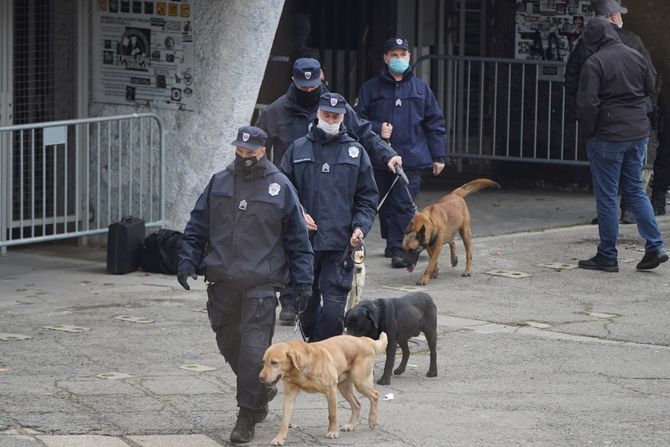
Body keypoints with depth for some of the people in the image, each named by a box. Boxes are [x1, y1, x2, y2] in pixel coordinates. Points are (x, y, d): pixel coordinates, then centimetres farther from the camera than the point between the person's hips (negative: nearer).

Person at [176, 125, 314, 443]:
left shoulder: (280, 187, -1)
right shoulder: (219, 183, 8)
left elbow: (298, 239, 3)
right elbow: (196, 228, 12)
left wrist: (303, 282, -1)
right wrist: (188, 263, 1)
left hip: (261, 283, -4)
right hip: (223, 282, 4)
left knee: (253, 348, -9)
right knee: (228, 343, 12)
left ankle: (247, 417, -1)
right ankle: (262, 390, 36)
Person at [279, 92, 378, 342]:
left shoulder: (355, 152, 8)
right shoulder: (298, 149, 8)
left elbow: (367, 198, 10)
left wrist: (360, 227, -5)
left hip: (340, 244, -1)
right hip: (303, 242, 2)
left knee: (333, 307, -12)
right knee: (306, 305, 10)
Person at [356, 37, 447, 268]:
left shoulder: (420, 88, 9)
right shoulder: (371, 88, 6)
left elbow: (435, 123, 10)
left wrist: (438, 157, 6)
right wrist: (376, 129, -11)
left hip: (411, 157, -2)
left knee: (403, 205, -11)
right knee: (386, 204, 11)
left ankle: (399, 249, -12)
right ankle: (392, 242, 26)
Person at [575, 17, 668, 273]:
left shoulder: (594, 63, -15)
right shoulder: (636, 57, 5)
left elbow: (587, 103, -18)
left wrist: (587, 132, -4)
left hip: (608, 136, -6)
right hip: (638, 134, 6)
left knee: (606, 196, 2)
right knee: (635, 189, 16)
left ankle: (607, 256, 7)